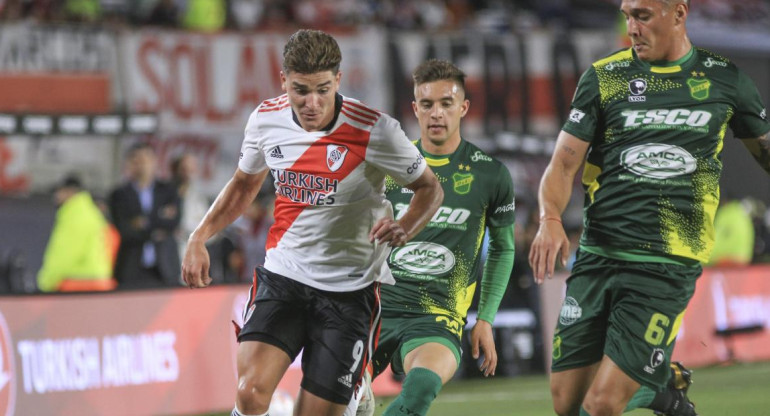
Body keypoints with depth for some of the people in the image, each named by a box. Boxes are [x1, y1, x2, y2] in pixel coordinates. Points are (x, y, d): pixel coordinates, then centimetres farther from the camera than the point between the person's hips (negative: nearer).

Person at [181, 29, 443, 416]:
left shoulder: (374, 130, -14)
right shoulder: (266, 119, -2)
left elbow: (429, 188, 0)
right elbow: (245, 183, 18)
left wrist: (404, 228, -21)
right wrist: (199, 237, 7)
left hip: (349, 288, -2)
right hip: (281, 276, 2)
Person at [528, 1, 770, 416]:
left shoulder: (724, 78, 6)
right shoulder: (604, 77, 5)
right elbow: (564, 163, 2)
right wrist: (550, 219, -16)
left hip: (666, 268, -3)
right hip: (597, 257, 3)